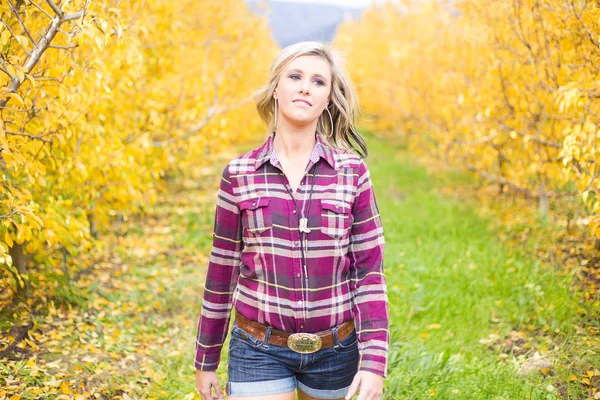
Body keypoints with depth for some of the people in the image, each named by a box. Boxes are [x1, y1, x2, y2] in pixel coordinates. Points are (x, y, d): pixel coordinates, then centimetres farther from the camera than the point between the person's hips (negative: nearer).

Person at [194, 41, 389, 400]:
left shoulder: (352, 172, -4)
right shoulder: (239, 174, -3)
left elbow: (369, 270, -3)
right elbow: (222, 270, 4)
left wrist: (374, 363, -10)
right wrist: (206, 360, 10)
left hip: (334, 351, 1)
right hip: (259, 350, -1)